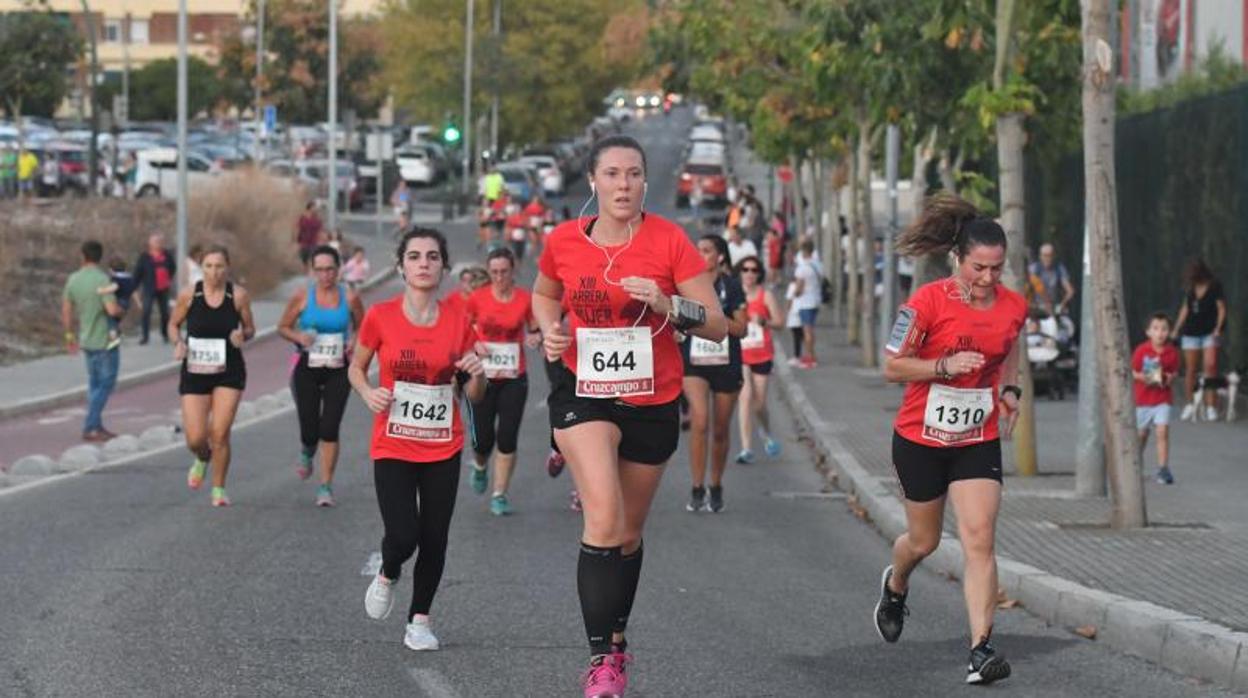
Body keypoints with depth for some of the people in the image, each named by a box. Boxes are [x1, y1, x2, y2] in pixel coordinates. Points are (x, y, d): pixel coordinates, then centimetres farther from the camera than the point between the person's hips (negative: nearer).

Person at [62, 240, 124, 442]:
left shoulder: (73, 279, 2)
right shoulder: (102, 279, -19)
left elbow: (66, 310, 8)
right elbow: (112, 309, -27)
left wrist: (70, 335, 20)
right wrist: (121, 310, -4)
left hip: (86, 340, 7)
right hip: (104, 340, -7)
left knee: (95, 384, 17)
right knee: (105, 384, 1)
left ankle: (96, 427, 19)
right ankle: (90, 427, -4)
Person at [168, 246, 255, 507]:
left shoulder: (239, 296, -4)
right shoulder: (189, 295, -5)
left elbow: (250, 329, 8)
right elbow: (173, 324, 10)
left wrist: (242, 335, -15)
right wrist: (178, 343, -10)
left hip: (229, 372, -1)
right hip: (195, 371, 1)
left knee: (220, 434, -9)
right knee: (195, 438, -4)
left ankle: (219, 489, 10)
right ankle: (202, 459, 34)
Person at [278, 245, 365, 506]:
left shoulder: (349, 297, -2)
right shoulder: (302, 295, -3)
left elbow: (361, 328, 13)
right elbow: (283, 327, 5)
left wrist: (354, 344, -8)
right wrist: (299, 337, -15)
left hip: (338, 370, 0)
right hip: (307, 368, 0)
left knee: (330, 429, -8)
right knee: (309, 430, -1)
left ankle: (326, 487, 2)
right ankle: (306, 452, 37)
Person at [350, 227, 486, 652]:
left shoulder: (458, 321, -1)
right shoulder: (381, 317, -6)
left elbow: (473, 395, 7)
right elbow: (356, 367, 9)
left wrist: (477, 375, -15)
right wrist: (368, 392, -11)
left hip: (443, 449, 2)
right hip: (393, 447, -2)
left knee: (434, 540, 5)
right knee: (403, 536, -15)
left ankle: (420, 620, 24)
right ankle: (387, 576, 20)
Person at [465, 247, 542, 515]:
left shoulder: (525, 299, -2)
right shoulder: (477, 298, -3)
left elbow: (535, 331, 10)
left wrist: (536, 338, -13)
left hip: (514, 378, 0)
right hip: (483, 377, 0)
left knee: (508, 438, -4)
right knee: (483, 438, 1)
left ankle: (500, 494, 7)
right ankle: (479, 466, 37)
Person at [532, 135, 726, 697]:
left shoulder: (669, 240, -10)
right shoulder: (564, 241, -4)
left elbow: (717, 325, -10)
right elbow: (543, 295, 18)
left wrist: (667, 305, -27)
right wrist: (550, 330, -2)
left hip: (652, 401, 1)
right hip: (582, 394, -1)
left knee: (629, 532, 14)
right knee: (604, 516, -22)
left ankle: (617, 641, 38)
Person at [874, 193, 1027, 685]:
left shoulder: (1013, 307, -2)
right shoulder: (928, 302, -16)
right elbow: (892, 367, -11)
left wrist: (1009, 391, 5)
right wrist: (945, 365, -24)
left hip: (978, 441, 2)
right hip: (921, 438, -2)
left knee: (979, 541, -13)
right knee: (924, 541, 14)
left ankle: (981, 648, -15)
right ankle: (895, 587, 50)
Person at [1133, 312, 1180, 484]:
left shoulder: (1172, 352, -5)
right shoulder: (1141, 350, -11)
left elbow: (1175, 371, 8)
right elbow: (1133, 372, -4)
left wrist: (1170, 378, -14)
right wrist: (1144, 378, -21)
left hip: (1163, 398, 0)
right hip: (1143, 398, 0)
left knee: (1162, 431, -14)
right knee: (1141, 433, 15)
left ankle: (1163, 469, -11)